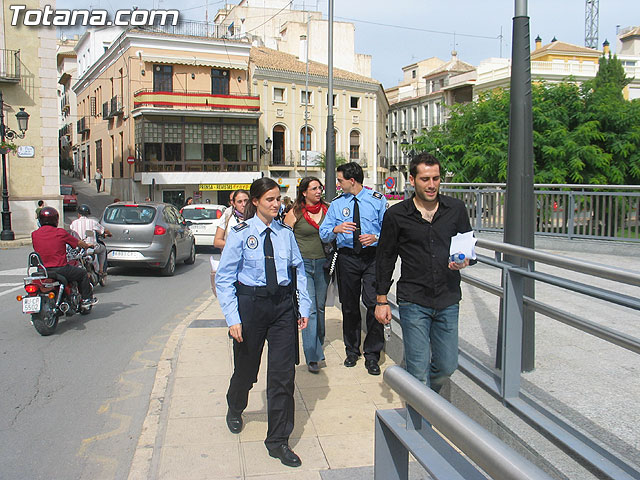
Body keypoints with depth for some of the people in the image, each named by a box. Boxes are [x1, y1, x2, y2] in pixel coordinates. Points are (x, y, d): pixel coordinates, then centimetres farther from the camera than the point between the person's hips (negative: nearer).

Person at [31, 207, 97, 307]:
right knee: (82, 273, 18)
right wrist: (87, 245, 29)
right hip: (60, 269, -5)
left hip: (42, 271, 5)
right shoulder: (60, 232, -7)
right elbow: (78, 242, 6)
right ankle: (87, 299, 21)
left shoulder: (34, 234, 3)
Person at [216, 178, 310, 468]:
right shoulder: (241, 234, -7)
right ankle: (235, 409, 50)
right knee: (246, 368, 15)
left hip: (283, 305, 2)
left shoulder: (285, 233, 3)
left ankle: (278, 441, 17)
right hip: (251, 304, -2)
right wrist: (233, 318, -12)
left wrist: (304, 306, 4)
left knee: (283, 373, 2)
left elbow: (299, 269, 10)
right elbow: (224, 278, -7)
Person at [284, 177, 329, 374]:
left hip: (323, 264, 4)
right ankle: (312, 356, -7)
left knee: (320, 307, 14)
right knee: (309, 309, -10)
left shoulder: (327, 210, 5)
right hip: (303, 264, -3)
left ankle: (318, 345, 34)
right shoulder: (295, 213, -3)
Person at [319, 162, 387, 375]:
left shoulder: (377, 200, 3)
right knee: (349, 306, 10)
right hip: (347, 257, 3)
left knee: (374, 303, -11)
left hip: (372, 256, -3)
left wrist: (376, 237, -17)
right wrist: (336, 229, -17)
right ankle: (352, 350, 28)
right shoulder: (337, 203, 8)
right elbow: (323, 233, 4)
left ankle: (372, 355, 3)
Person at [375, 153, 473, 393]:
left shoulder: (456, 208, 4)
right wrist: (381, 300, 4)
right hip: (413, 302, -3)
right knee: (419, 371, -2)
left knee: (447, 366, 11)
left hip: (448, 301, 3)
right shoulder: (396, 215, -1)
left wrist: (465, 260, -8)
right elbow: (385, 258, 6)